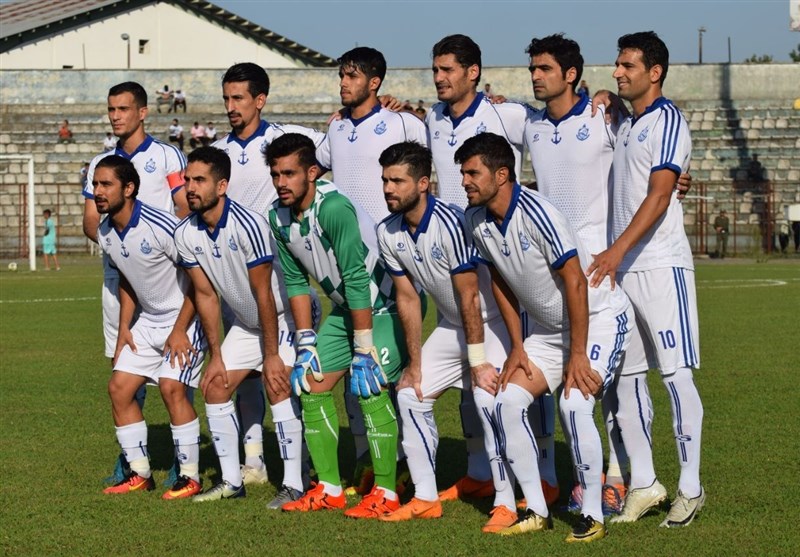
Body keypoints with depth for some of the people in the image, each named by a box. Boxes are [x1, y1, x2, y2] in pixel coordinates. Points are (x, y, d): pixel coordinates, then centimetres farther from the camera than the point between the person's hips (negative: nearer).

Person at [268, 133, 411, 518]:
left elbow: (356, 279, -28)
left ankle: (385, 493, -10)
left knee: (371, 388, -20)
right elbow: (295, 281, 5)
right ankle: (329, 489, 13)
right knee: (312, 384, 4)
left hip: (386, 304, -8)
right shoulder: (279, 216, -4)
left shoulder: (334, 208, -29)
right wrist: (306, 344, 2)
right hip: (345, 307, 8)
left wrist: (364, 349, -26)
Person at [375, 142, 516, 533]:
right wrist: (415, 363, 2)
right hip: (451, 325, 8)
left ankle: (506, 503, -15)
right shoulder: (388, 234, -6)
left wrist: (478, 362, -23)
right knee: (410, 394, 2)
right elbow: (407, 299, 1)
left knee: (488, 398, -24)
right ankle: (425, 498, 12)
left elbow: (469, 297, -26)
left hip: (491, 320, -8)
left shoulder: (450, 223, -28)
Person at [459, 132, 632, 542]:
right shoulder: (476, 221, -5)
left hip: (600, 316, -8)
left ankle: (593, 516, -10)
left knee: (574, 403, -25)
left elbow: (574, 281, -25)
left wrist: (577, 354, -23)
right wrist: (517, 347, 5)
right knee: (507, 402, -6)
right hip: (548, 326, 8)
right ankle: (536, 512, 4)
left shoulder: (536, 213, -28)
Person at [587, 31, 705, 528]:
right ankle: (644, 483, 13)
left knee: (677, 375, -7)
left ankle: (691, 487, -1)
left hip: (662, 266, -8)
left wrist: (616, 251, -25)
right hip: (621, 268, 8)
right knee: (626, 377, 7)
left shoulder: (667, 121, -7)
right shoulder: (624, 126, 17)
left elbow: (658, 196, -18)